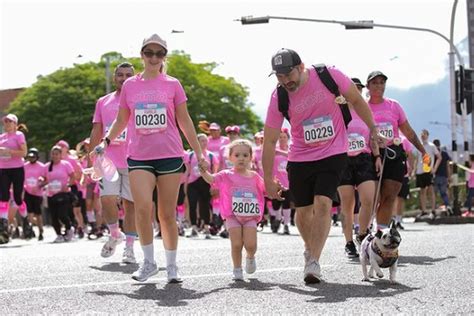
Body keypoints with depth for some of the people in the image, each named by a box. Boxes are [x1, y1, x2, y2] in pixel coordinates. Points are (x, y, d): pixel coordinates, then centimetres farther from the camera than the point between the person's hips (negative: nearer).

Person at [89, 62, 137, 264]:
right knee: (107, 199, -13)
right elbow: (96, 133, 16)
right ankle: (114, 235, 12)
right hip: (108, 161, 2)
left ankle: (129, 248, 7)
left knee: (130, 203, 1)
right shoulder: (103, 102, 14)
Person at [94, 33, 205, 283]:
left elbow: (184, 121, 9)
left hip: (170, 155, 0)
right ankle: (148, 262, -2)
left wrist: (199, 153, 6)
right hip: (139, 157, 1)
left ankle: (172, 265, 16)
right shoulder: (129, 85, 9)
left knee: (167, 214, 3)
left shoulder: (172, 85, 6)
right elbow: (121, 120, 17)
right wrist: (106, 141, 2)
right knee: (143, 207, -17)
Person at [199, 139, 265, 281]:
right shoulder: (226, 175, 0)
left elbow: (267, 190, 19)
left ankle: (250, 257, 24)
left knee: (250, 244, -10)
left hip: (250, 216, 2)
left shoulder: (254, 176, 10)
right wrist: (204, 172, -36)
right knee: (236, 244, -10)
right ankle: (237, 269, 10)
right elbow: (211, 179, -15)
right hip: (232, 216, -2)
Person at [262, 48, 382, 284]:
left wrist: (372, 129, 5)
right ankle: (310, 250, 36)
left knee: (323, 203, -18)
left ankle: (313, 262, -16)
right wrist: (268, 179, -5)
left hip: (333, 154, -2)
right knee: (303, 211, 8)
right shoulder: (279, 98, -12)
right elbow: (269, 141, -6)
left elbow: (356, 100, 2)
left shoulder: (328, 76, -15)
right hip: (299, 159, 2)